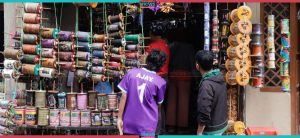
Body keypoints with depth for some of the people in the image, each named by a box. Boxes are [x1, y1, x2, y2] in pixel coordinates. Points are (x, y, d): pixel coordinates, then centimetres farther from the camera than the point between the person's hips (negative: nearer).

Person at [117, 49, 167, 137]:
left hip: (129, 123, 3)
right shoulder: (160, 82, -6)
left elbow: (123, 97, -3)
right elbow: (158, 103, 7)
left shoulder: (131, 73, -2)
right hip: (147, 126, -2)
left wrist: (119, 118, 2)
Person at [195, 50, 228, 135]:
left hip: (212, 129, -8)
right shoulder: (220, 78, 1)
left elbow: (204, 112, -27)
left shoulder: (206, 85, -27)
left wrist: (199, 132, -17)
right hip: (222, 123, 8)